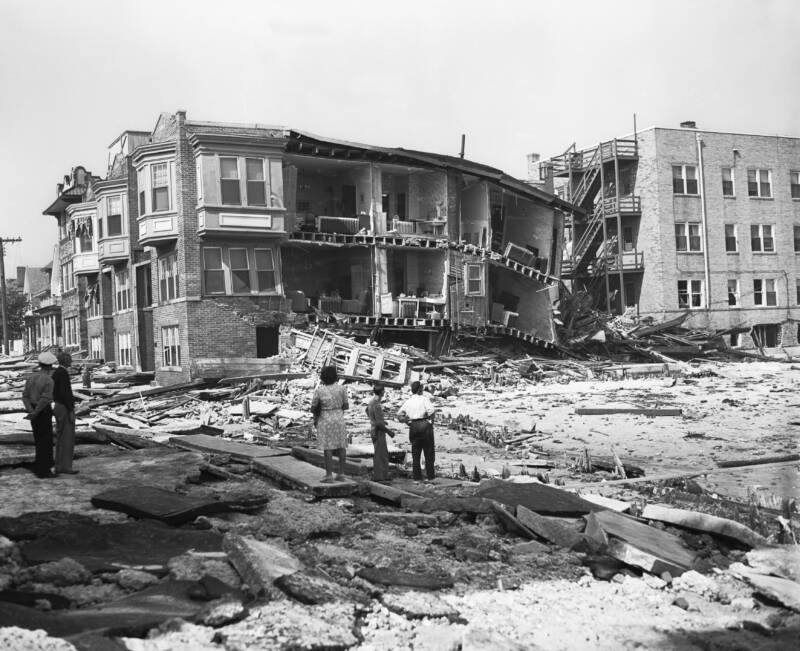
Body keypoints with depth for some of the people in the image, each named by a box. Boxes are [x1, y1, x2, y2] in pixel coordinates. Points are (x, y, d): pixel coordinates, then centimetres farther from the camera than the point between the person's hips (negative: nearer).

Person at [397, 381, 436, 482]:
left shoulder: (408, 401, 9)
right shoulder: (424, 398, -7)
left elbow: (399, 413, 15)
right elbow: (431, 410, -21)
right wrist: (429, 416, -3)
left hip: (413, 427, 4)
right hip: (425, 425, -4)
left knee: (415, 453, 10)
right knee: (429, 452, 6)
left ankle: (417, 477, 10)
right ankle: (430, 476, 8)